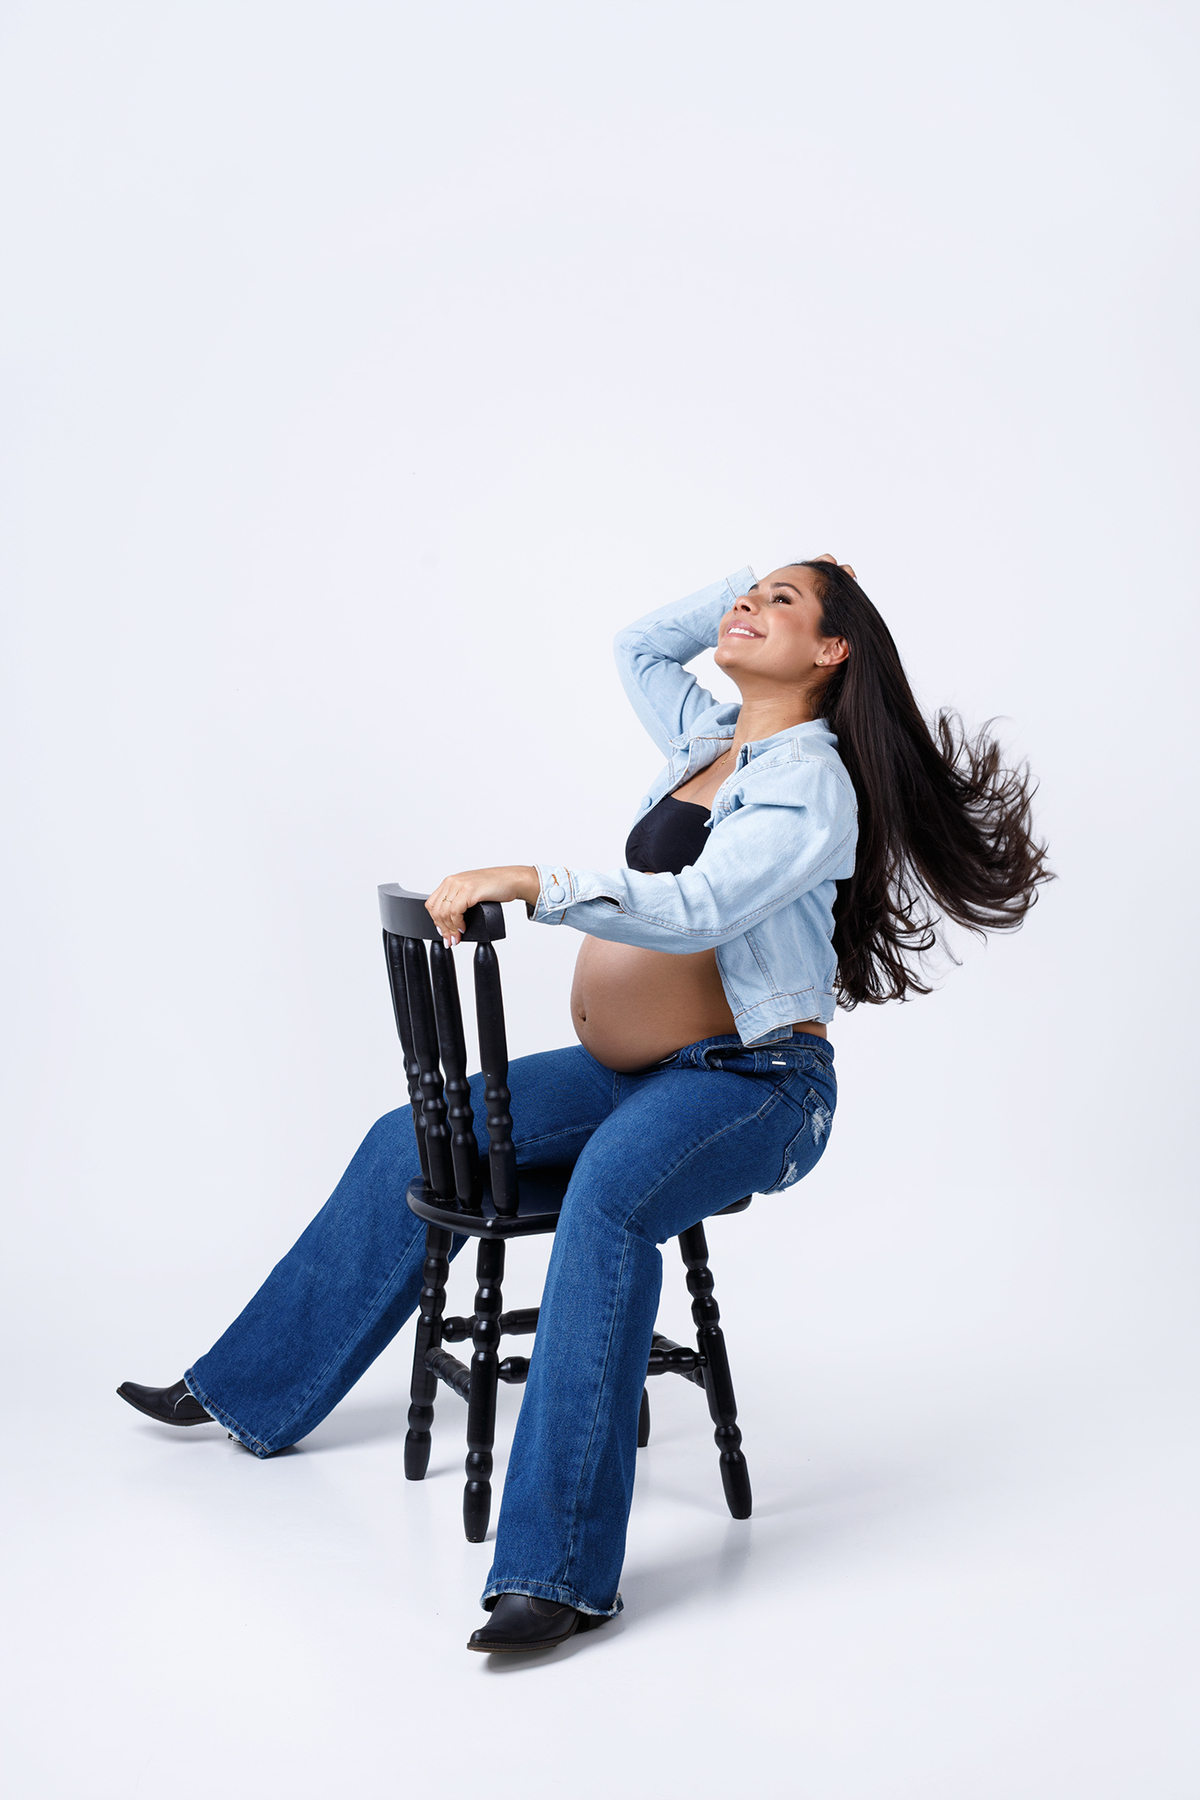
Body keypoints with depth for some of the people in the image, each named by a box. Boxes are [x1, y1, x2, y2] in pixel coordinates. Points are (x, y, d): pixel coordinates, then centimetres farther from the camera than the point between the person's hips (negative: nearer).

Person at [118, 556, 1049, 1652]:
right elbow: (638, 646, 32)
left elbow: (694, 908, -29)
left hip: (754, 1084, -9)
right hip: (632, 1069, 9)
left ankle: (562, 1568, -41)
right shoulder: (711, 738, 12)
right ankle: (252, 1391, 19)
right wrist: (745, 580, 22)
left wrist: (530, 884, -35)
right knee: (414, 1143, 4)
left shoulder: (809, 787, -13)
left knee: (610, 1192, -39)